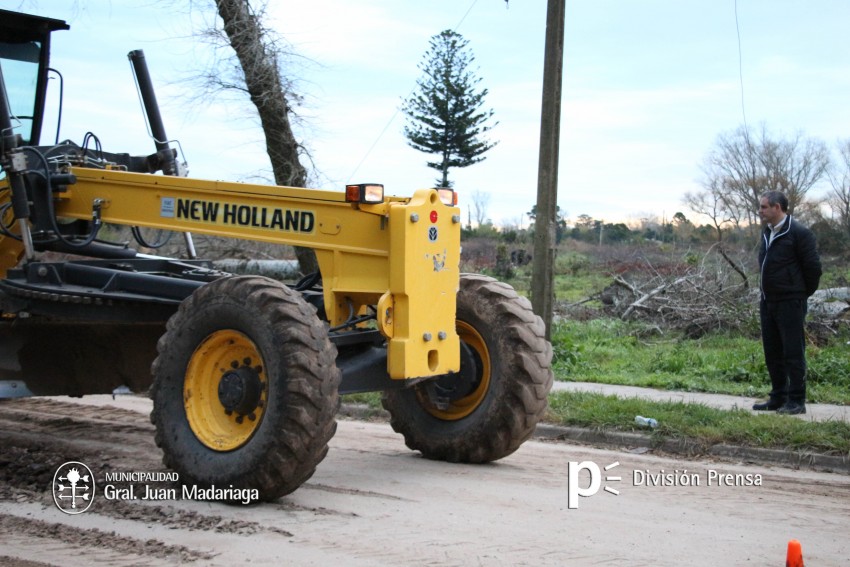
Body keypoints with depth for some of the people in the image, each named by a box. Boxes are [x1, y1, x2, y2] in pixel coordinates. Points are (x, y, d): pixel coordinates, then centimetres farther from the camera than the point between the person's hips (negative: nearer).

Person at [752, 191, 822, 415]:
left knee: (793, 352, -3)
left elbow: (813, 267, -11)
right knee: (772, 353, 12)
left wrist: (803, 294, -1)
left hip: (790, 303, -8)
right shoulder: (767, 233, 13)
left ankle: (796, 401, 3)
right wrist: (767, 293, 16)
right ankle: (778, 398, 21)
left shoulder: (799, 233, -13)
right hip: (768, 302, 8)